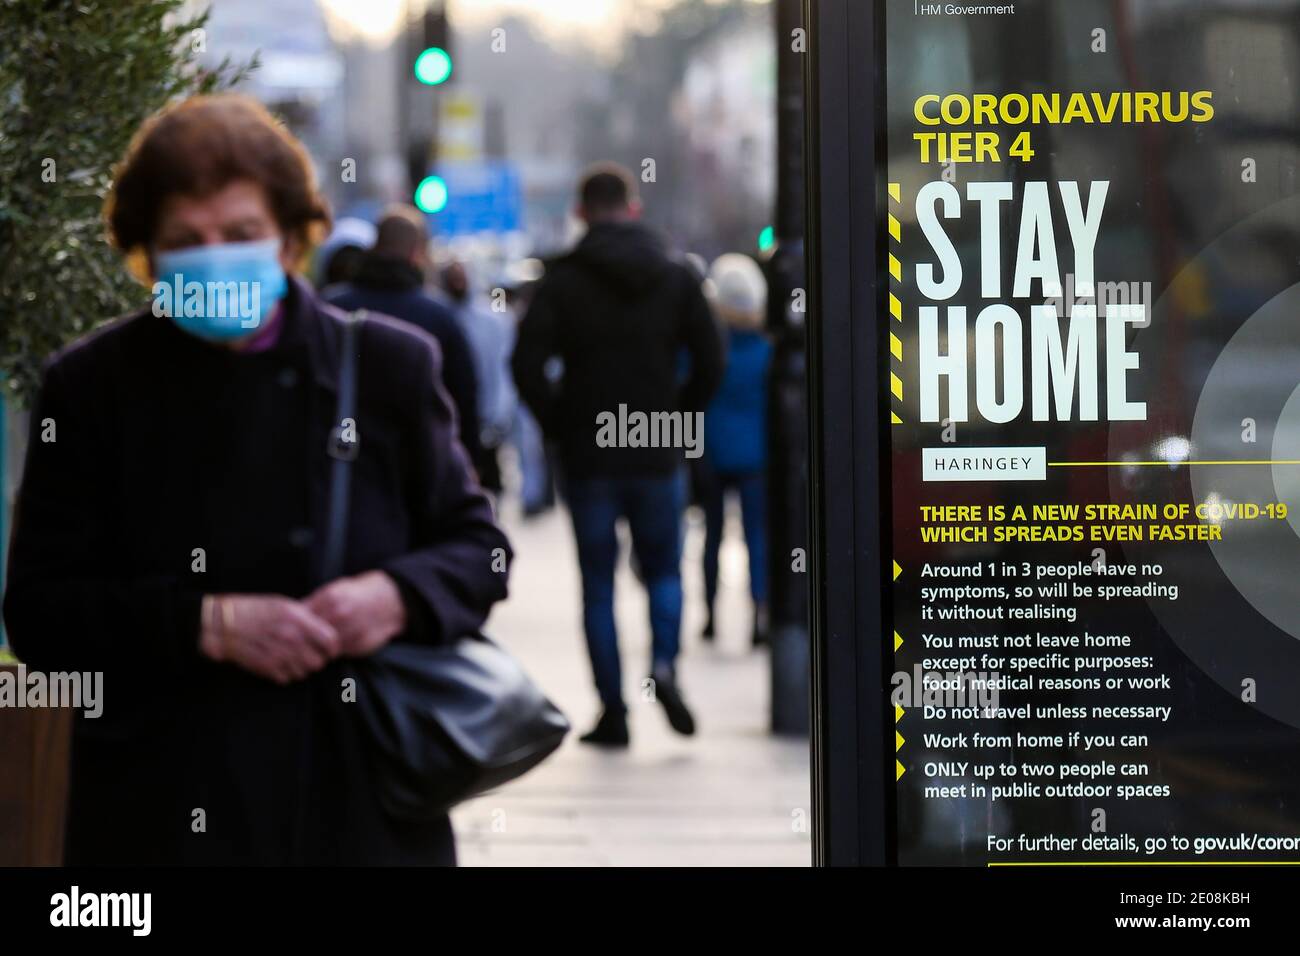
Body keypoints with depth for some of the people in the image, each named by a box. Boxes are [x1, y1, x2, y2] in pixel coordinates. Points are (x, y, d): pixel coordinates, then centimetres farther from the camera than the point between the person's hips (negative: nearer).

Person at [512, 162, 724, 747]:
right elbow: (710, 364, -2)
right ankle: (664, 665, -10)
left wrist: (560, 426, 0)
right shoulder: (676, 278, 2)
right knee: (664, 571, 16)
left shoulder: (563, 281, -5)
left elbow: (528, 367, -12)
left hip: (588, 458, -1)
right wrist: (675, 419, 7)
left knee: (597, 585, 6)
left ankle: (613, 711, 4)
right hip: (658, 458, 1)